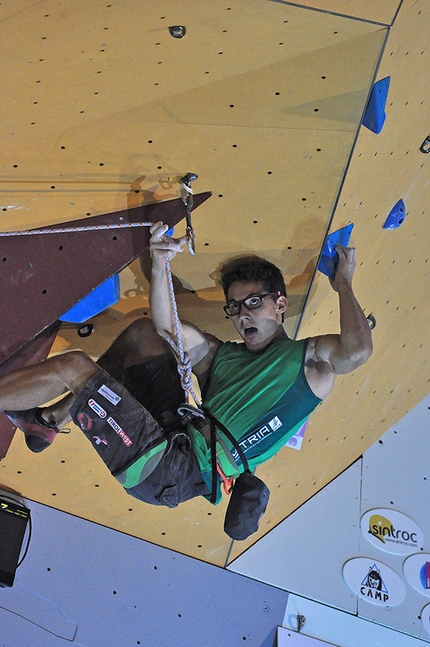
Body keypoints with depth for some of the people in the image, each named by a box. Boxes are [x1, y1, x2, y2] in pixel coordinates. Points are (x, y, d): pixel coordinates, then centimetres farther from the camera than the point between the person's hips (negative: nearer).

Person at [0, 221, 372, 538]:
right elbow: (168, 327, 8)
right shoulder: (222, 355, 17)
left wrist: (343, 285, -8)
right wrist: (161, 263, -4)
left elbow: (357, 351, -20)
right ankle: (53, 417, 17)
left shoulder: (308, 358, 0)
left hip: (174, 471, -7)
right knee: (143, 333, 11)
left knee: (73, 367, -11)